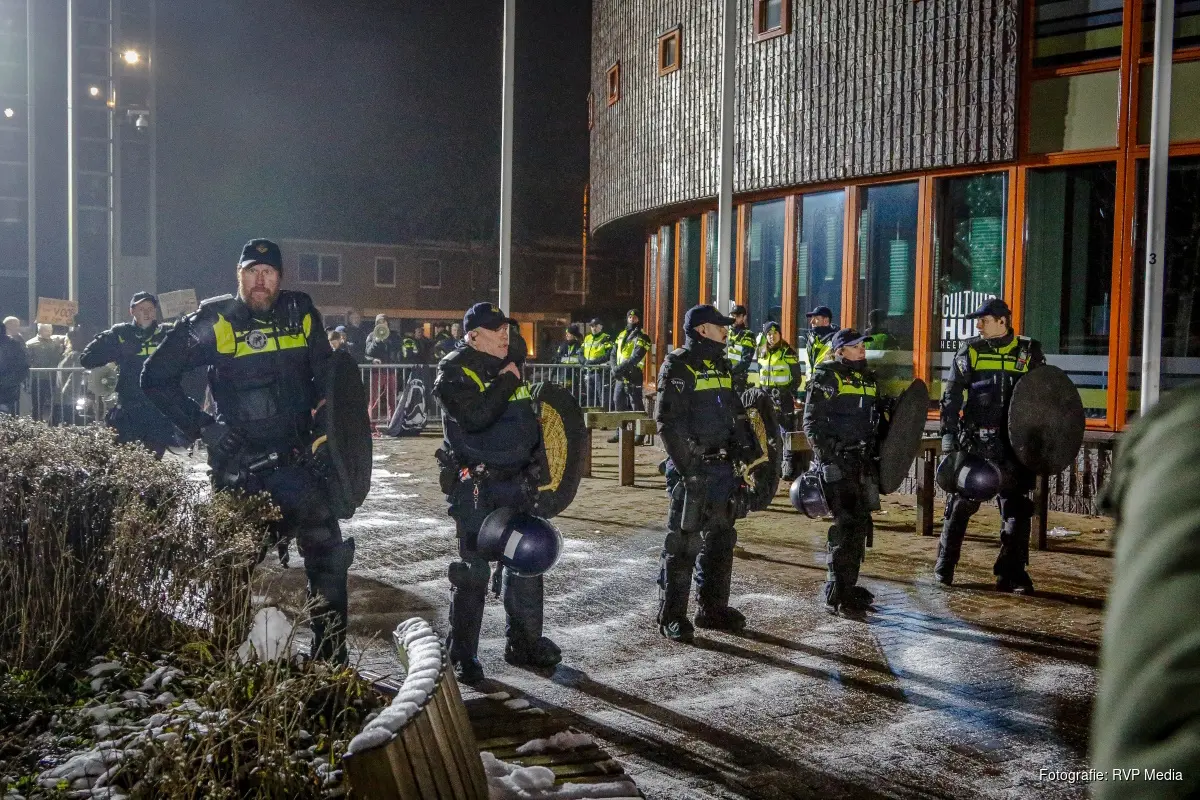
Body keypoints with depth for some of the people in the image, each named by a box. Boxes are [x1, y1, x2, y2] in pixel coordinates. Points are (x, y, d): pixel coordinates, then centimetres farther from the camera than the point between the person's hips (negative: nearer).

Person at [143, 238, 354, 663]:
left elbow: (327, 378, 15)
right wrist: (203, 426, -6)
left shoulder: (300, 315, 5)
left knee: (329, 557, -5)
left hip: (297, 459, 2)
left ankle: (331, 660, 4)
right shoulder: (214, 321, -3)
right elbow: (156, 376, 2)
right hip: (237, 463, -2)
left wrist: (323, 431, 3)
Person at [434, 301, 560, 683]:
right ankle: (462, 655, 9)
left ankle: (524, 641, 25)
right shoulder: (454, 370, -10)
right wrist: (505, 382, -17)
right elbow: (474, 417, -28)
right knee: (473, 569, -2)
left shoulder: (511, 361, 11)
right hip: (475, 486, -6)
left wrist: (538, 469, 18)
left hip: (516, 483, 7)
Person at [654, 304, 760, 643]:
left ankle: (713, 608, 25)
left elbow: (735, 413, 21)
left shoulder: (721, 366, 15)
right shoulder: (678, 367, -9)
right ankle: (671, 616, 7)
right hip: (692, 468, -8)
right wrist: (687, 467, -20)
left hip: (721, 465, 8)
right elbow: (667, 421, -16)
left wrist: (749, 450, 10)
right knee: (683, 542, -3)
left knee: (720, 539, 13)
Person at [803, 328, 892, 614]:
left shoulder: (868, 379, 16)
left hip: (863, 462, 8)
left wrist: (878, 452, 13)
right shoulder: (826, 378, -6)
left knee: (860, 522, 11)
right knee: (845, 524, -9)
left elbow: (880, 420, 23)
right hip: (838, 463, -8)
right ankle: (837, 592, -2)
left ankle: (849, 585, 23)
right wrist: (829, 455, -17)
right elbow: (812, 423, -11)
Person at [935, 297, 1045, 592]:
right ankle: (944, 566, 17)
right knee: (961, 503, 5)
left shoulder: (1029, 353, 6)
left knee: (1017, 508, 3)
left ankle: (1012, 574, 12)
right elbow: (951, 398, 1)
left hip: (1014, 444, 1)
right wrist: (949, 437, -7)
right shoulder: (970, 351, 3)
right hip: (973, 442, -1)